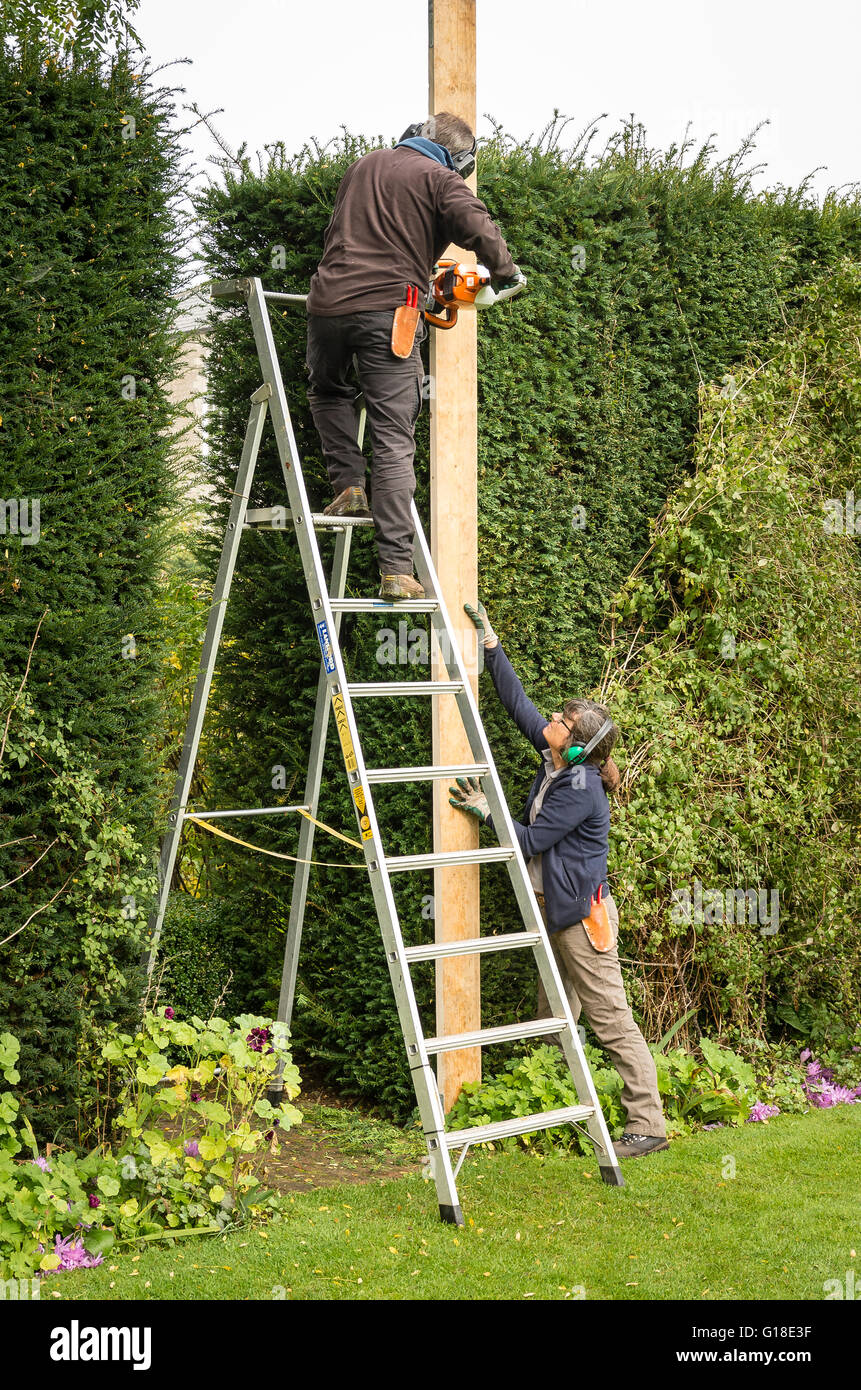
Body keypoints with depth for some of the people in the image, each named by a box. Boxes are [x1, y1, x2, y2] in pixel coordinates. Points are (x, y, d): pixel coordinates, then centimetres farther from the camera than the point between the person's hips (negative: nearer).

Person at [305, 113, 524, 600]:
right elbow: (481, 231, -12)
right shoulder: (440, 181, 5)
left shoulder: (365, 165, 22)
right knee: (394, 441, -2)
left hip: (329, 301, 4)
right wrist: (507, 275, 8)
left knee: (328, 392, 34)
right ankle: (397, 569, -5)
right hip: (388, 311, -4)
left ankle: (348, 484, 16)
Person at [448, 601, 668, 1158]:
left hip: (581, 913, -9)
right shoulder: (554, 759, 4)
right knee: (552, 1019, 15)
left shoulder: (581, 789, -20)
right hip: (553, 909, 9)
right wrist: (491, 644, 11)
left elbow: (530, 841, -17)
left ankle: (648, 1126, -3)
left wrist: (486, 810, -9)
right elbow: (519, 703, 12)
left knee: (612, 1020, -7)